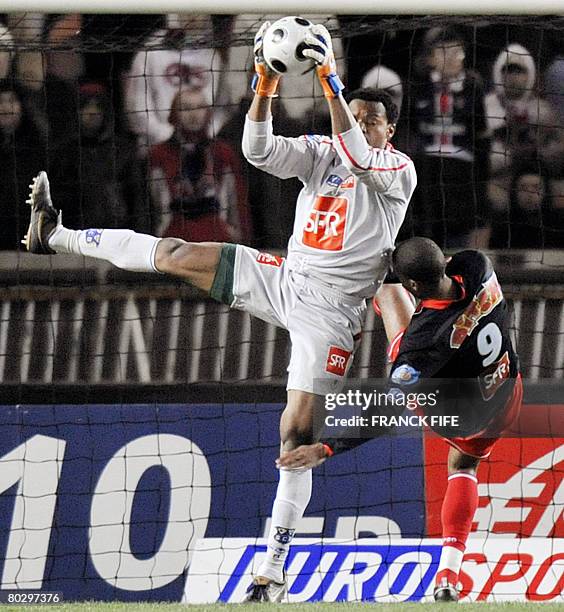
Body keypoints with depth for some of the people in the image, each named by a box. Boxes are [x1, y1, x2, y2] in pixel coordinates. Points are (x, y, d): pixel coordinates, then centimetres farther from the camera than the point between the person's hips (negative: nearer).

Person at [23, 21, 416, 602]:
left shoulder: (399, 168, -4)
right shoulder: (320, 151, 9)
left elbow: (357, 158, -27)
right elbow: (259, 149, -6)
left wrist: (330, 81, -33)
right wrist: (265, 87, -21)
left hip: (330, 309, -5)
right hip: (283, 277, 5)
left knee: (297, 429, -9)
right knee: (175, 255, -6)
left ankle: (273, 568, -5)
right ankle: (55, 235, 6)